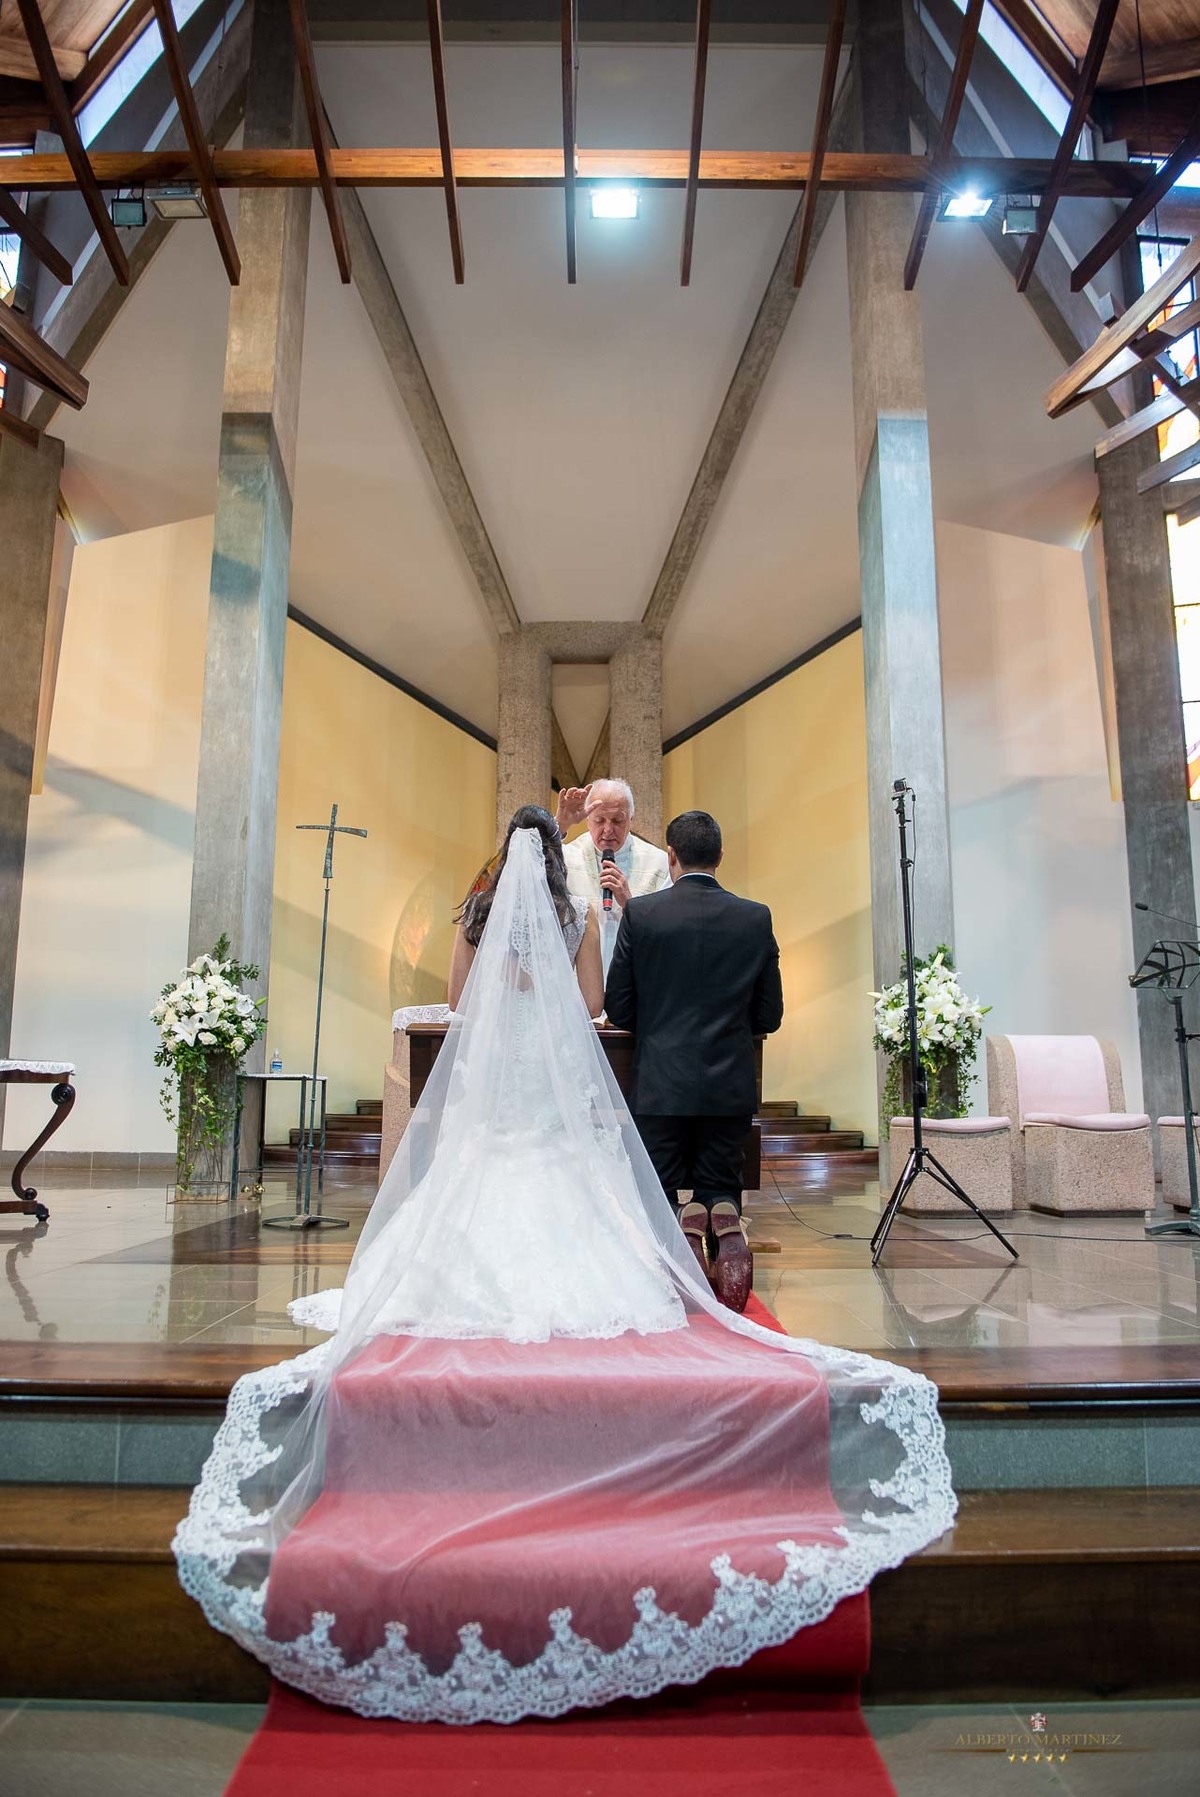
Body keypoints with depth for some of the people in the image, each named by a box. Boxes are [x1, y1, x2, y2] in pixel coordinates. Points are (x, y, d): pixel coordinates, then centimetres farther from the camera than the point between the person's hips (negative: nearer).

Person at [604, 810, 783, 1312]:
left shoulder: (640, 913, -5)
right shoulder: (756, 918, 1)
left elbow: (618, 1010, -2)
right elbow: (770, 1016, 5)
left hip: (659, 1084, -2)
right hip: (731, 1086, 2)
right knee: (720, 1189, 17)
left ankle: (683, 1232, -20)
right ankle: (725, 1225, -17)